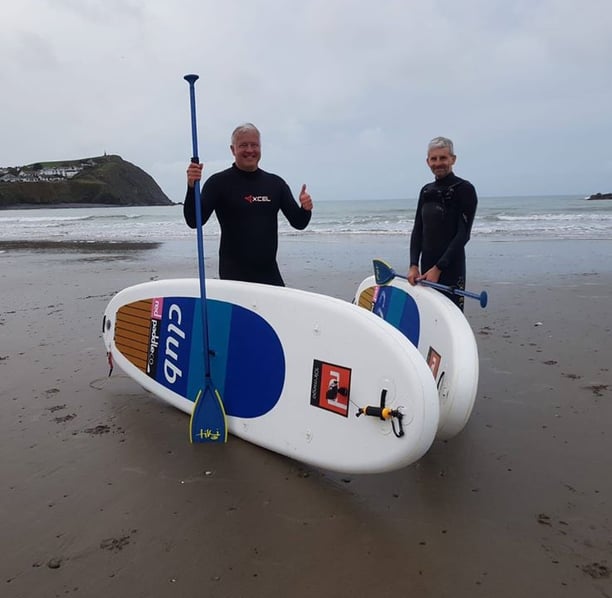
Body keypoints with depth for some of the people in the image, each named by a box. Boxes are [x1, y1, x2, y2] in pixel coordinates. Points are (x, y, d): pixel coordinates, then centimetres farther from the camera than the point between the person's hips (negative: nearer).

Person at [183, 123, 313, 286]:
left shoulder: (275, 183, 8)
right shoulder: (219, 182, -4)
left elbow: (298, 223, 10)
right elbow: (194, 221, -12)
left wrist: (305, 209, -12)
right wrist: (192, 188, -28)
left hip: (270, 273, 4)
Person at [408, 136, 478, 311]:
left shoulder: (464, 189, -4)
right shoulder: (426, 191, 14)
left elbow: (463, 234, -11)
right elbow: (417, 230, 12)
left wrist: (438, 268, -16)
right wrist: (414, 265, -1)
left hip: (451, 267, -6)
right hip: (427, 266, 6)